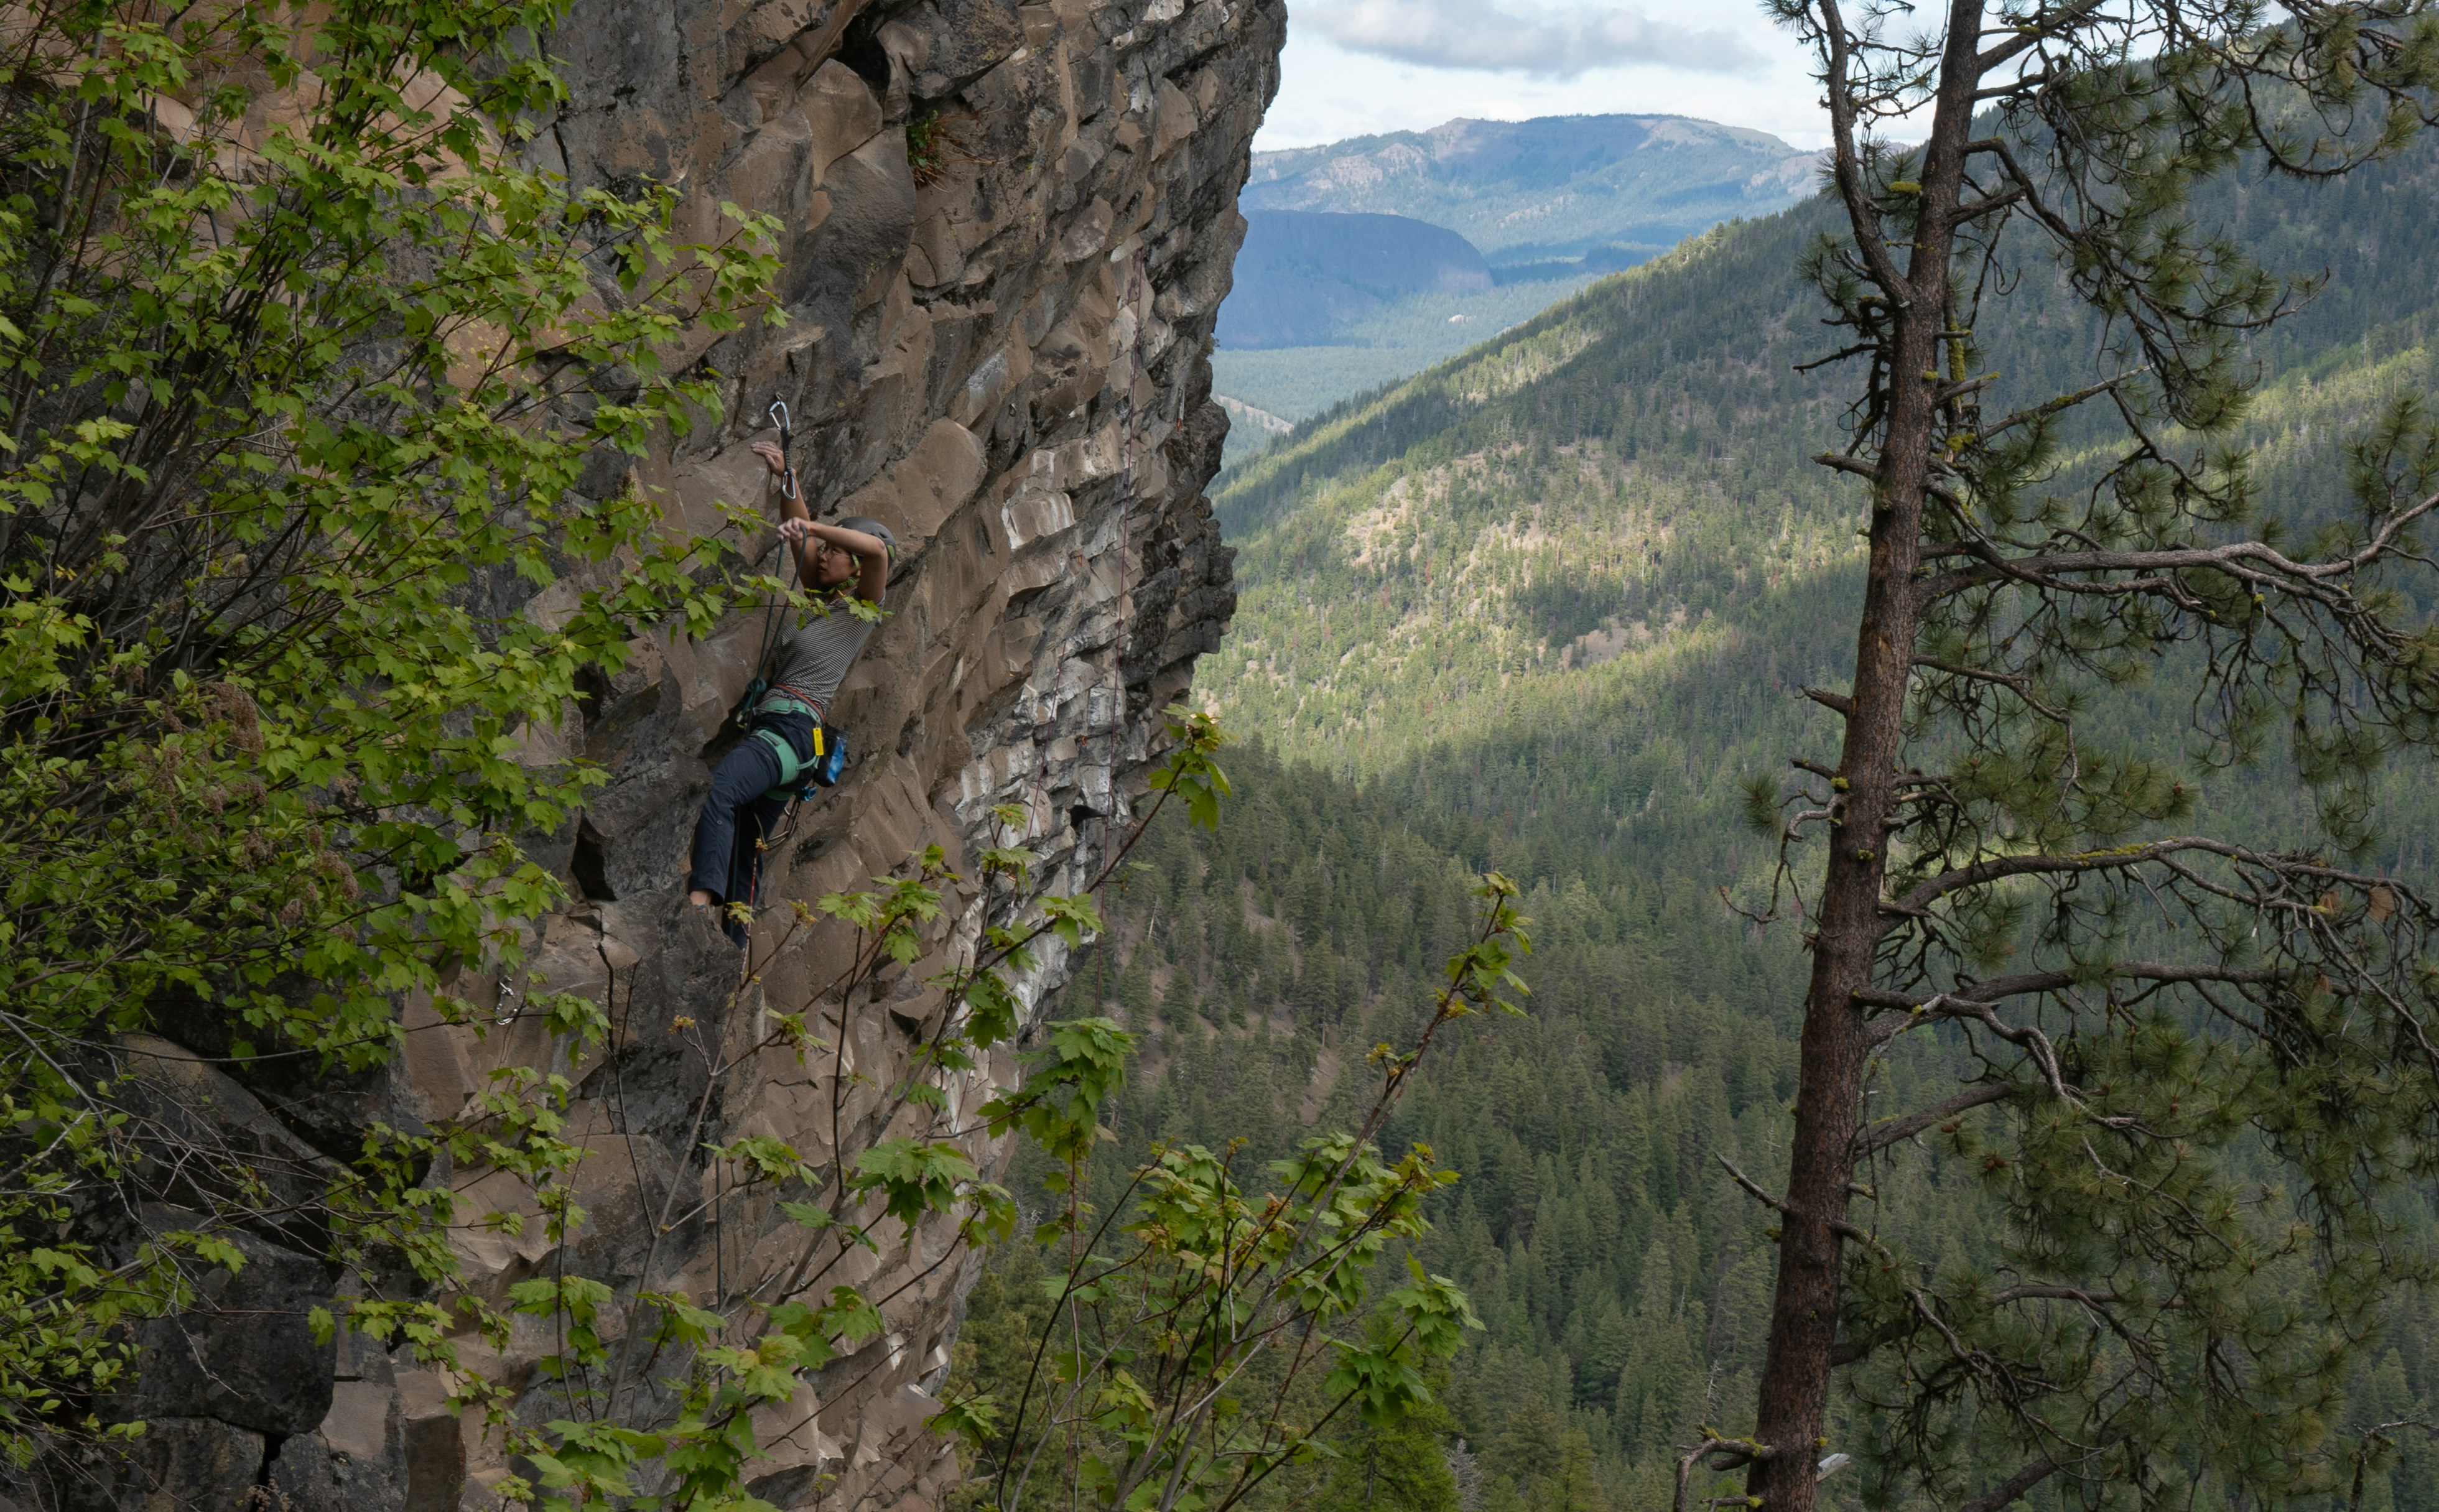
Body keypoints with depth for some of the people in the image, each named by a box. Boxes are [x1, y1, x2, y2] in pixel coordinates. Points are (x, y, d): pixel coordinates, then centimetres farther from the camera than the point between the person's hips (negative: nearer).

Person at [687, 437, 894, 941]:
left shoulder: (860, 610, 3)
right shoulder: (817, 597, 24)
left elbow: (878, 549, -15)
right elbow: (801, 534, 25)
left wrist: (810, 526, -14)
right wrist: (785, 479, 13)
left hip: (791, 729, -9)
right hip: (761, 727, 9)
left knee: (716, 790, -33)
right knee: (743, 851, 7)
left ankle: (701, 898, -47)